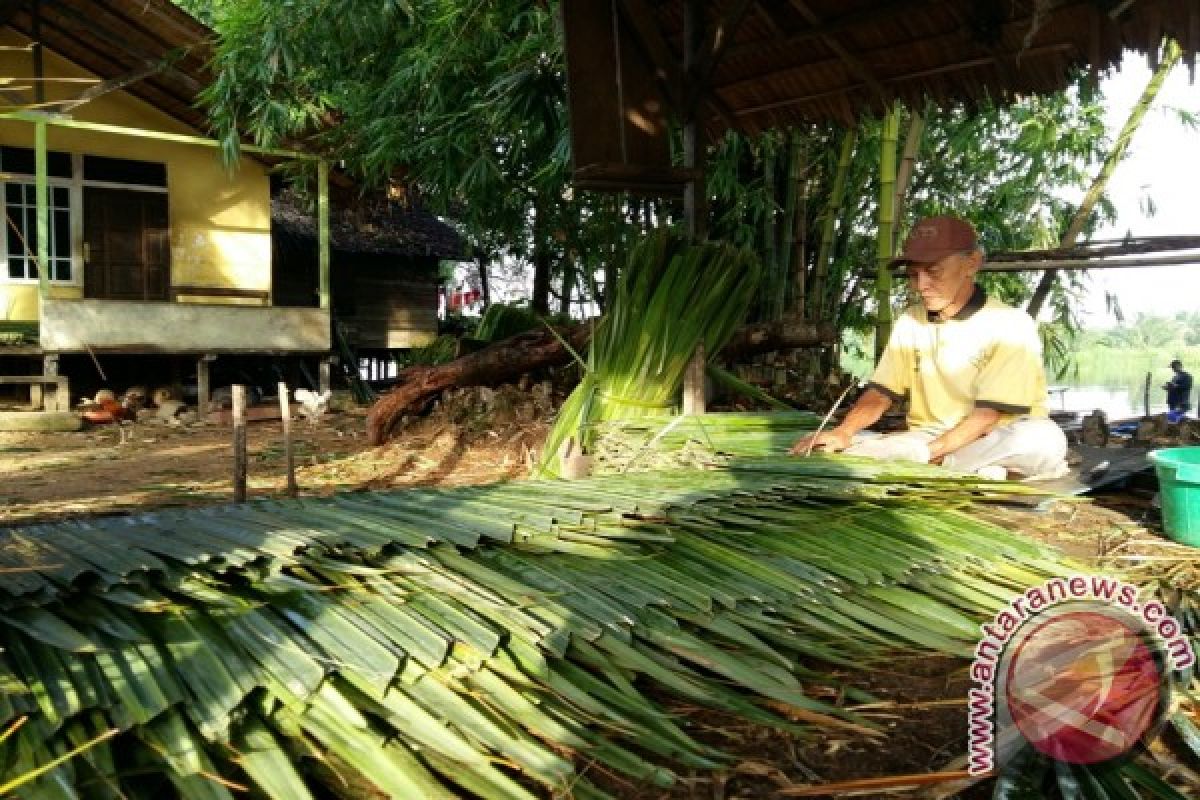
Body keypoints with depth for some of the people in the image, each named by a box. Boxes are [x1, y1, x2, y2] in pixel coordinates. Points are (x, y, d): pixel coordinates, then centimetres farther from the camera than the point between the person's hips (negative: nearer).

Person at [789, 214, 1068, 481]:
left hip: (994, 441, -3)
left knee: (1043, 438, -37)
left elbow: (989, 414, -16)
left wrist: (929, 453, -26)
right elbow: (881, 392, 5)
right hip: (927, 437, 4)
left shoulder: (1011, 325, -9)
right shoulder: (909, 323, 8)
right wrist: (844, 431, -15)